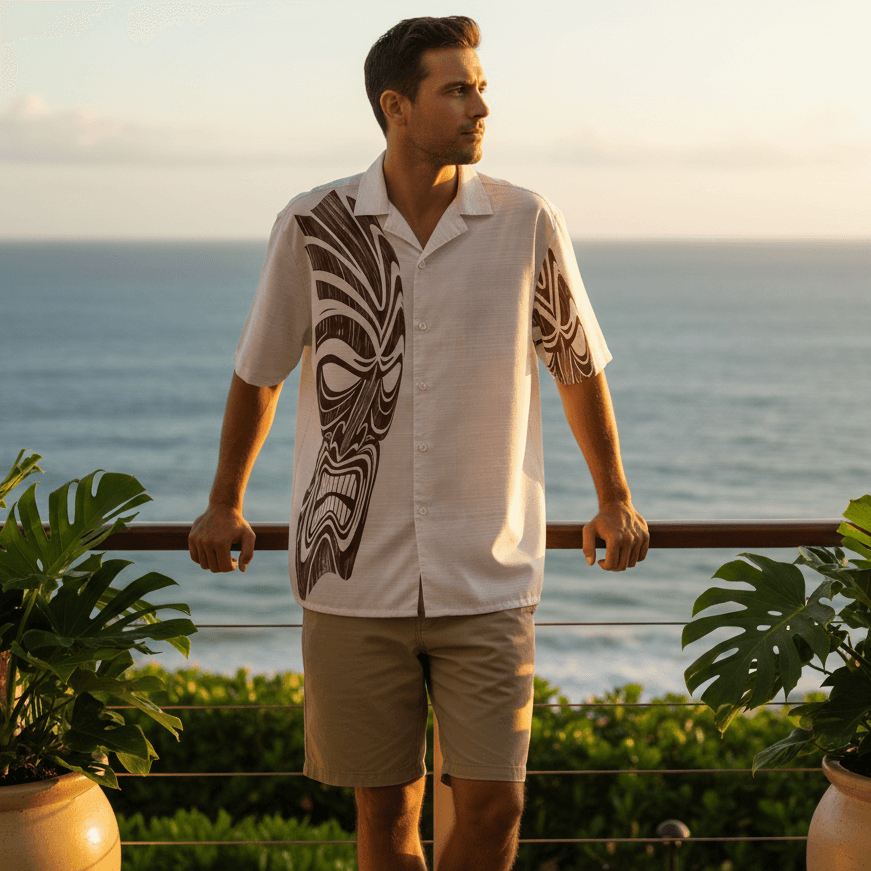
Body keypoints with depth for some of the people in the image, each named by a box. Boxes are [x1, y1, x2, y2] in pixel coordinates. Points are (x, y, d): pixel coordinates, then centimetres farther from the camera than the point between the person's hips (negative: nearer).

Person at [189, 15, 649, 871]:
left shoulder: (527, 225, -3)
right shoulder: (313, 227, -5)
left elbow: (578, 367, 12)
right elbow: (258, 371, 10)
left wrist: (614, 498, 21)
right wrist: (224, 503, 21)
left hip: (487, 576, 1)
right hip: (353, 573, 0)